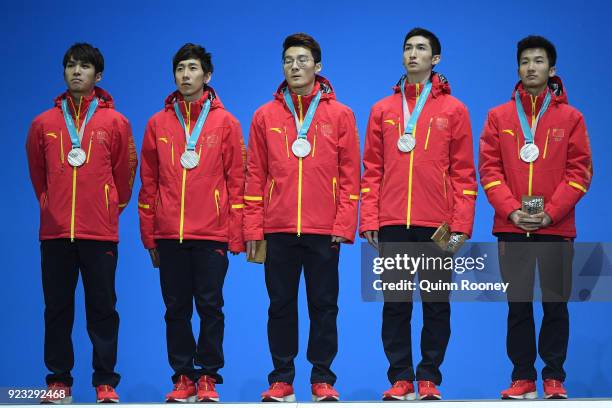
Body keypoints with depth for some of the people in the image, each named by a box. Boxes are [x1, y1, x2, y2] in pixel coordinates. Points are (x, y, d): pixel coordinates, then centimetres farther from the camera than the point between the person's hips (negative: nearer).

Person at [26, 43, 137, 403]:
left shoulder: (115, 122, 3)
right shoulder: (44, 123, 7)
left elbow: (125, 172, 8)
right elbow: (38, 172, 16)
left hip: (100, 232, -2)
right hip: (55, 231, 2)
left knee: (102, 307, 2)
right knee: (57, 308, 5)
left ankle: (106, 382, 7)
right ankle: (59, 381, 12)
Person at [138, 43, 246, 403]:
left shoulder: (225, 122, 3)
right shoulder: (158, 124, 9)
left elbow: (237, 181, 1)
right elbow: (149, 182, 10)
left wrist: (235, 234, -4)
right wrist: (149, 234, 6)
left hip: (212, 235, -2)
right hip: (169, 237, 2)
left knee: (210, 307, 1)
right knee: (177, 309, 6)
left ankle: (208, 376, 10)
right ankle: (183, 377, 13)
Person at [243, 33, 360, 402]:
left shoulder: (339, 115, 3)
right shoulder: (266, 116, 7)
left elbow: (349, 175, 2)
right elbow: (256, 175, 6)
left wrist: (344, 225, -6)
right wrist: (253, 229, 1)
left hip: (324, 231, -1)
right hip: (278, 230, 1)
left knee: (324, 305, 4)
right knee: (281, 305, 6)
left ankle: (322, 379, 12)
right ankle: (282, 379, 13)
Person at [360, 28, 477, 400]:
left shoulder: (454, 110, 5)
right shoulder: (383, 110, 11)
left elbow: (464, 173, 2)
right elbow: (372, 170, 9)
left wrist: (461, 226, -6)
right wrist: (369, 221, 0)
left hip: (437, 226, -1)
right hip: (392, 225, 2)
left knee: (436, 303, 2)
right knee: (395, 304, 3)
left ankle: (429, 377, 9)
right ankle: (400, 377, 9)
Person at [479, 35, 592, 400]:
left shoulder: (570, 117, 5)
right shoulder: (499, 117, 7)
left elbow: (580, 171, 0)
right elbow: (489, 169, 2)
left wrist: (551, 212, -11)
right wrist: (512, 210, -11)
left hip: (556, 228, -1)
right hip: (511, 228, 1)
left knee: (555, 304, 2)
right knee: (518, 305, 3)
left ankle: (554, 377, 10)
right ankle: (523, 378, 9)